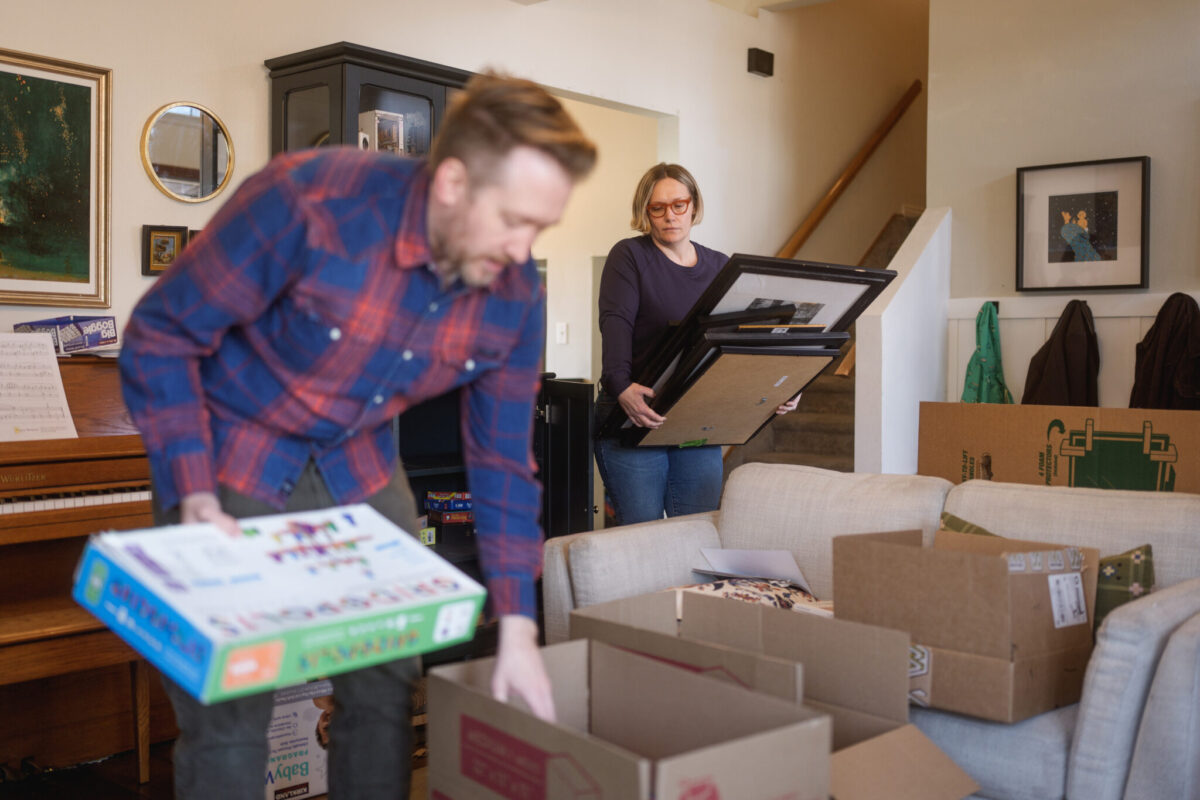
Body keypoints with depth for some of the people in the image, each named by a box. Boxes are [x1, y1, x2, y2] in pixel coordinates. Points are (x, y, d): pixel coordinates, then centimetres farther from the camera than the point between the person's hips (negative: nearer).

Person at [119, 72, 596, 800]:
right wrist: (194, 496, -27)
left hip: (361, 471, 4)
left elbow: (504, 458, -5)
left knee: (387, 687, 6)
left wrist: (517, 629, -8)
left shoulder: (516, 294, -14)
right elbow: (160, 336, -19)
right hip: (233, 463, -4)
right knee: (227, 707, -3)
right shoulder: (309, 200, -29)